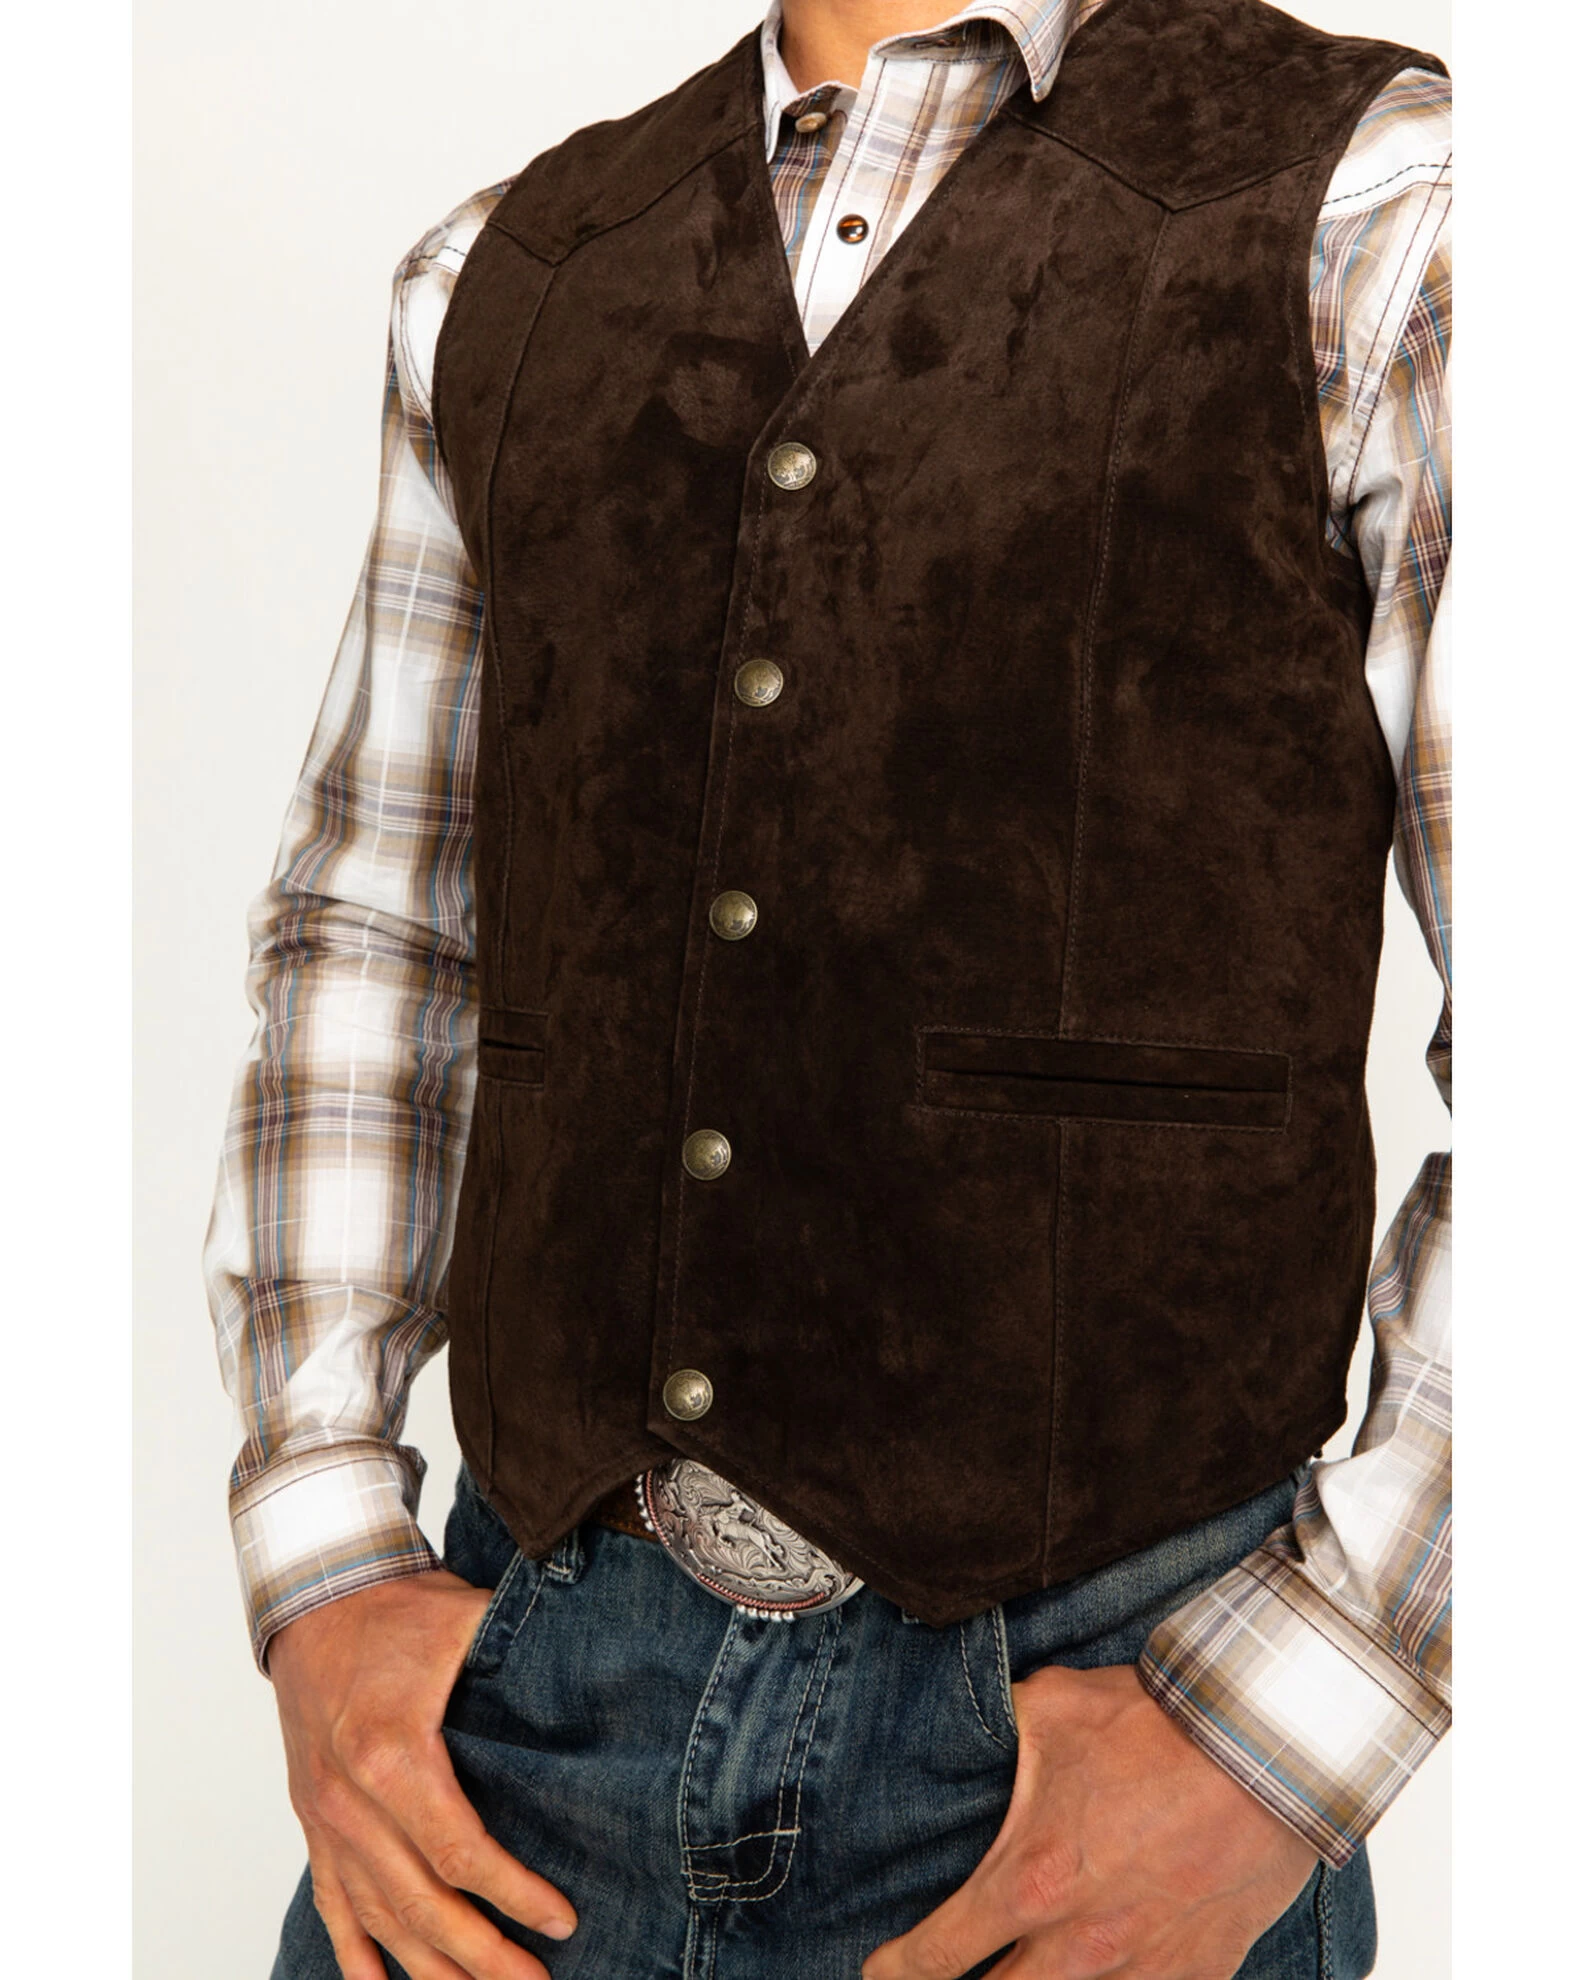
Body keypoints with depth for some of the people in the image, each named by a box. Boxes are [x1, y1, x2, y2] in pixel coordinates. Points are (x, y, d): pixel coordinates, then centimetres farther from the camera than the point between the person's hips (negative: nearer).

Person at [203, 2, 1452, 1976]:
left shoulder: (1389, 216, -7)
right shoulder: (503, 282, 7)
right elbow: (373, 948, 10)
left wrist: (1276, 1737, -15)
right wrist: (321, 1579, -1)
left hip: (1093, 1729, -3)